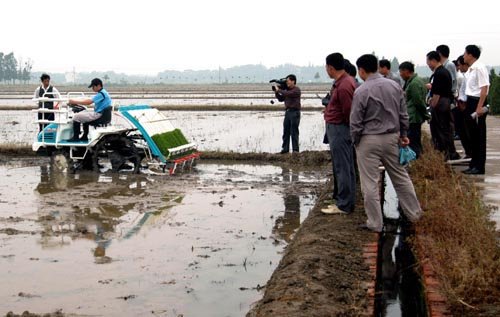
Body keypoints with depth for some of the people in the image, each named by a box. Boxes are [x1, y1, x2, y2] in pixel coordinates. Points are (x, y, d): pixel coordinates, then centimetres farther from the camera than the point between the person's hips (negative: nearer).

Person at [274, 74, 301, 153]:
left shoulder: (296, 90, -8)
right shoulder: (288, 89, 16)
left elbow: (287, 94, -24)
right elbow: (281, 98, 20)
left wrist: (279, 90, -12)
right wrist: (276, 91, 6)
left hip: (295, 112, -8)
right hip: (287, 111, 8)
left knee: (294, 131, -6)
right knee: (286, 131, 7)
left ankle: (295, 149, -1)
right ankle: (285, 148, 12)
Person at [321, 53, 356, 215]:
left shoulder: (343, 86, -22)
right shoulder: (345, 81, 12)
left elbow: (348, 111, -20)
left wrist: (349, 127, -5)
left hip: (339, 129, -11)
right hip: (337, 128, 11)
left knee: (342, 168, -5)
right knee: (346, 167, 14)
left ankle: (344, 205, 0)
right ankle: (347, 202, 23)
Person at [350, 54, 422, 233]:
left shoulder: (361, 92, -15)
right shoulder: (395, 86, 2)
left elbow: (356, 122, -11)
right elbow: (403, 115, 8)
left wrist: (355, 141, 3)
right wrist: (403, 134, 18)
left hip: (369, 141, -6)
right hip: (392, 137, 6)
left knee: (370, 183, 3)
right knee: (400, 176, 18)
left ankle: (375, 223, 9)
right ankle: (414, 213, 27)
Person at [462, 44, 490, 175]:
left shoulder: (479, 68, -14)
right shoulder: (470, 69, 13)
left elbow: (484, 88, -18)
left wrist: (479, 107, -22)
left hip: (477, 102, -9)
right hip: (470, 102, 9)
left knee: (479, 136, -2)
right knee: (472, 135, 14)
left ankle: (479, 167, 4)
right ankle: (474, 164, 22)